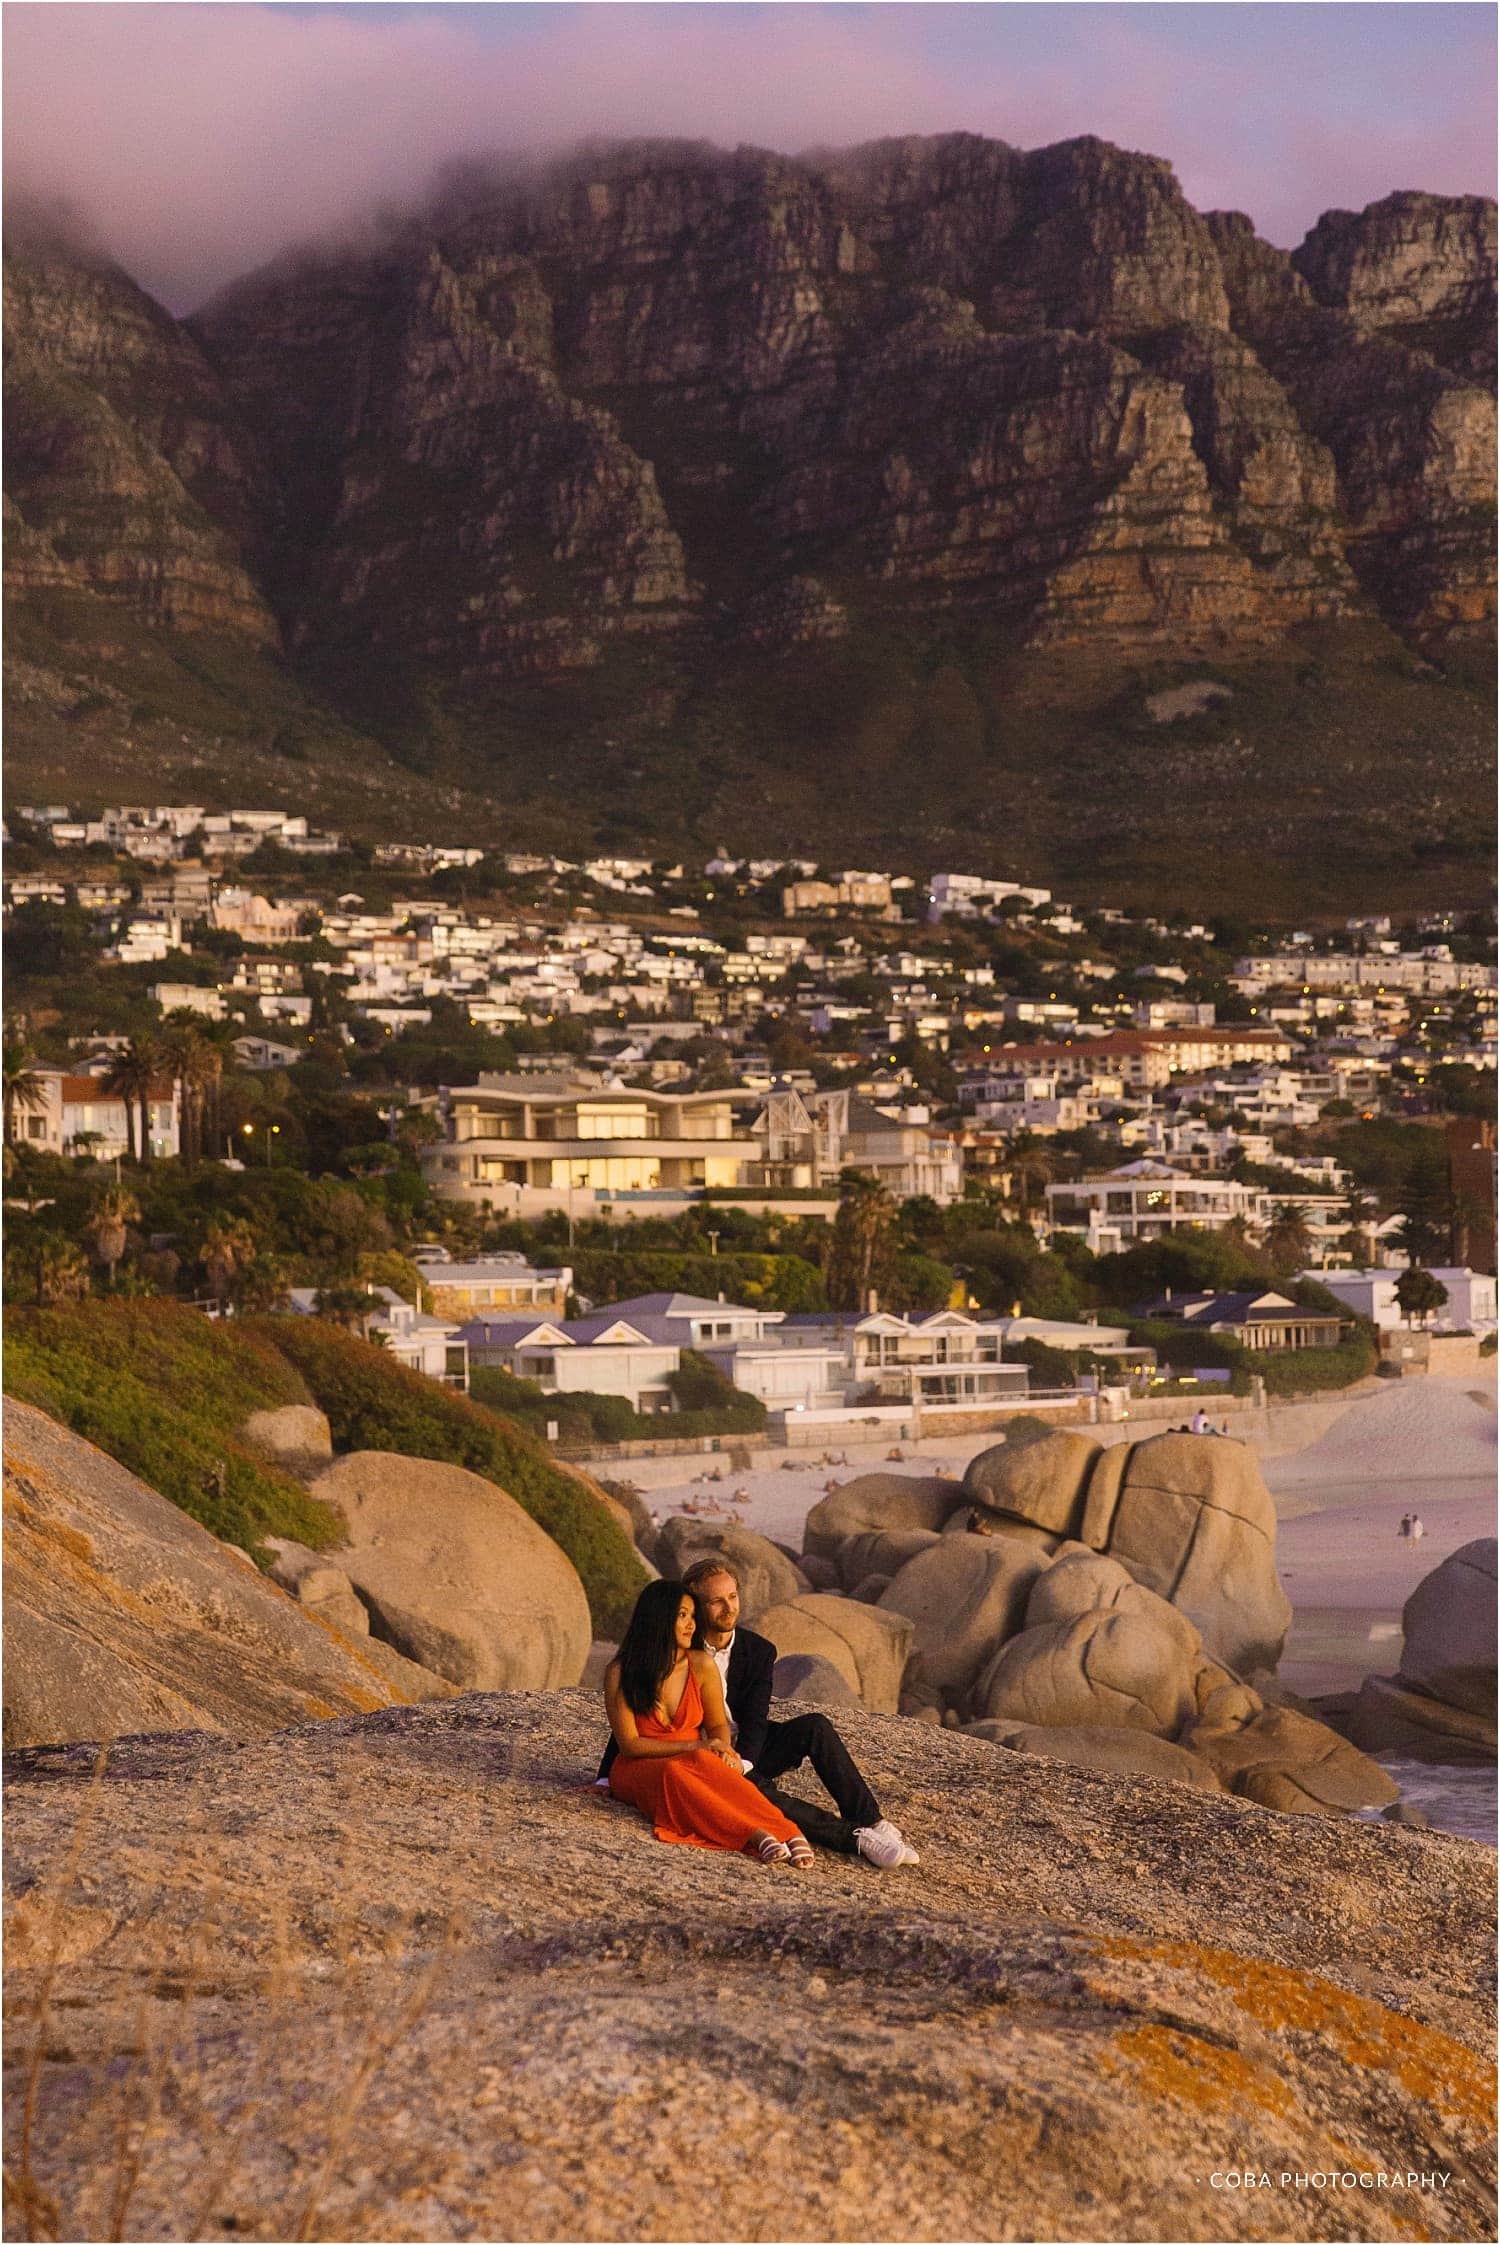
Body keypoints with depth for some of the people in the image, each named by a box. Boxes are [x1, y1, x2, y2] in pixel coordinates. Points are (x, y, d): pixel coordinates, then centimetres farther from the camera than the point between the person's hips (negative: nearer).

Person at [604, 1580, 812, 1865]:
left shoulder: (701, 1665, -1)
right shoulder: (621, 1673, -8)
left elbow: (718, 1725, 10)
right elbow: (629, 1744, -9)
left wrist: (723, 1750, -15)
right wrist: (693, 1747, -19)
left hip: (694, 1765, 2)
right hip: (639, 1769, -2)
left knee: (709, 1766, -36)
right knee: (673, 1773, -39)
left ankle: (787, 1833, -54)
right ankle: (755, 1834, -54)